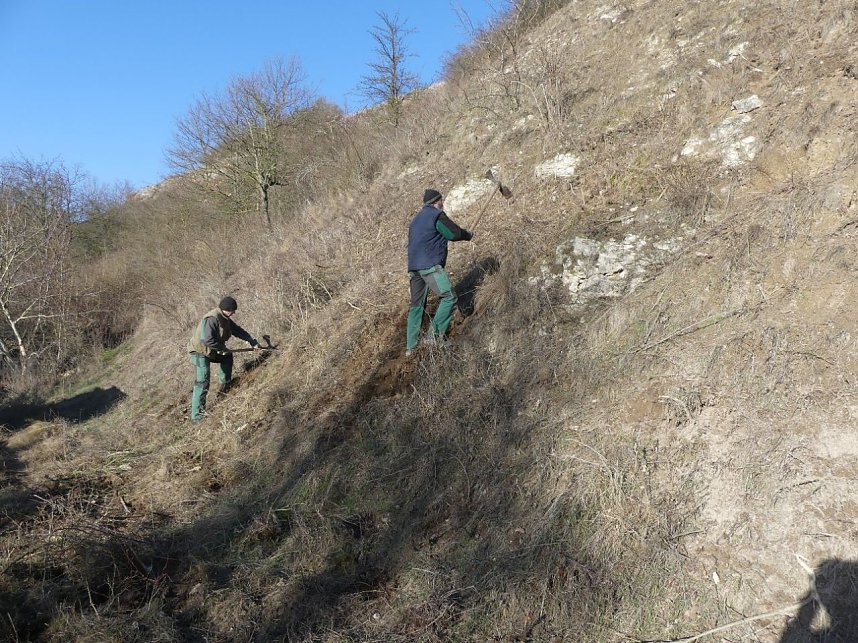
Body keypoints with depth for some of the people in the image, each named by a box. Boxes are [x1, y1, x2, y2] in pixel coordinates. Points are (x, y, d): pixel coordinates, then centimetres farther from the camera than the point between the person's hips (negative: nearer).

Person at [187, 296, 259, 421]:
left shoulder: (225, 318, 3)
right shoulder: (212, 318, -28)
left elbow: (238, 330, 10)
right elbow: (206, 339, -35)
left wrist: (252, 341, 4)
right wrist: (222, 348, -24)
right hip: (200, 352, -10)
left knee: (227, 357, 24)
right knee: (203, 383, -13)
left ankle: (225, 386, 39)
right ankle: (196, 415, -11)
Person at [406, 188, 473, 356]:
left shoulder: (416, 219, 25)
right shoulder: (437, 215, -2)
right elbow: (454, 233, -1)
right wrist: (469, 235, 19)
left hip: (413, 267, 9)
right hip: (430, 265, -9)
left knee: (417, 305, 11)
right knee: (448, 297, -8)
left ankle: (411, 347, 10)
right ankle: (434, 335, -16)